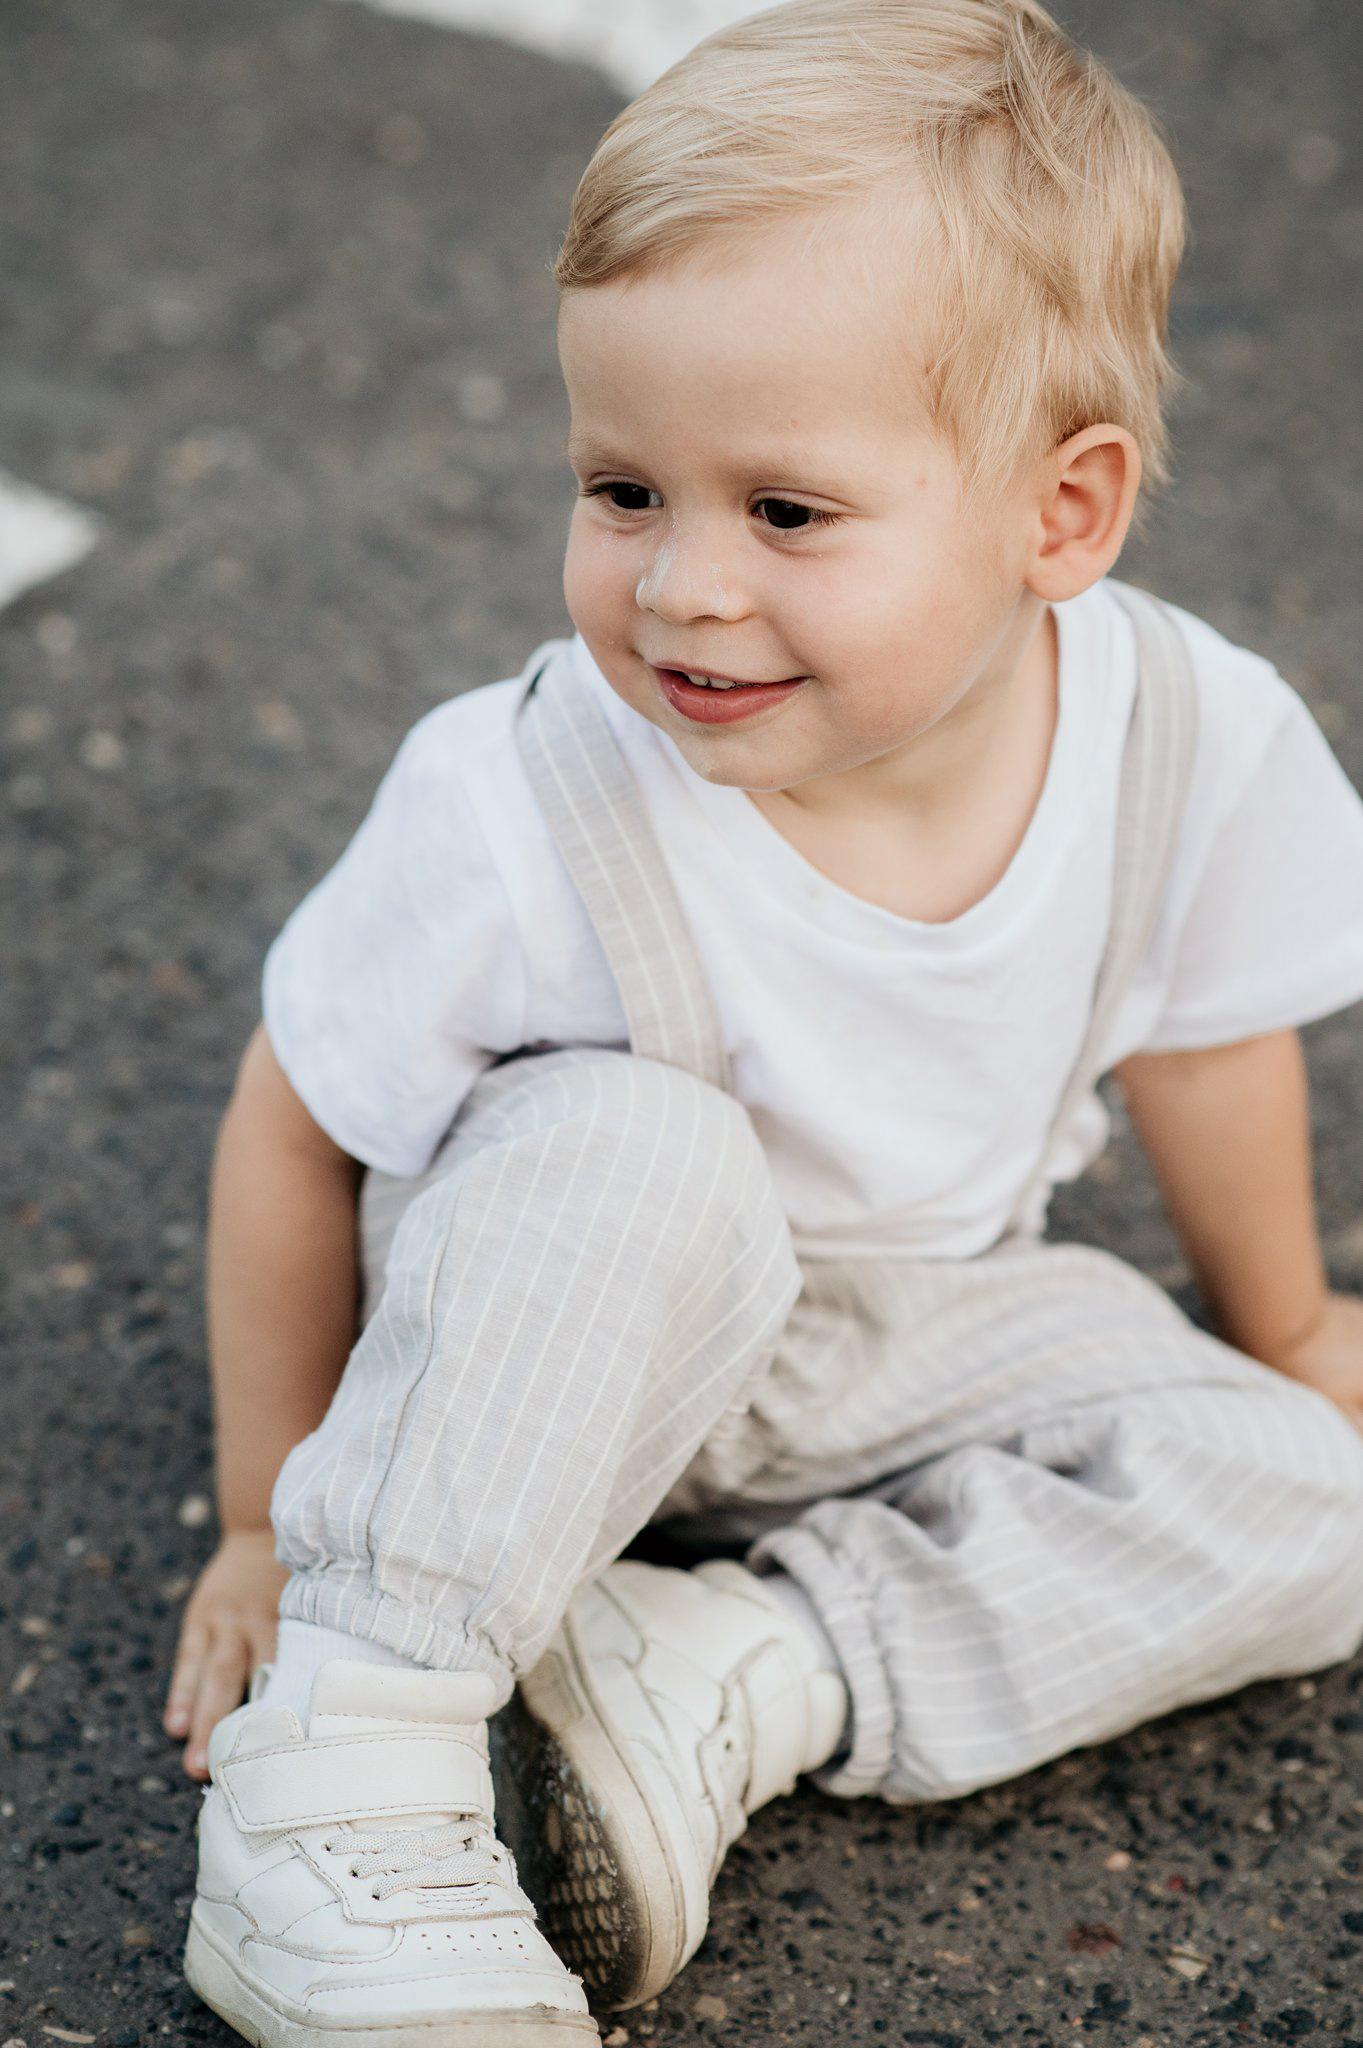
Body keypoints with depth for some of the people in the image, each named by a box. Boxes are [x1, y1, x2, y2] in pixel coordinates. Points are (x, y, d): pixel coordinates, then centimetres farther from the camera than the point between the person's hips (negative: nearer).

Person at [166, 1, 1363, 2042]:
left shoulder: (1198, 747, -23)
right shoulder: (520, 814, -32)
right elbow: (291, 1138, -16)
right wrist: (278, 1519, -6)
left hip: (904, 1326, 4)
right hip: (550, 1324, -4)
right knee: (636, 1146, -36)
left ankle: (722, 1680, -18)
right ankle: (344, 1776, -30)